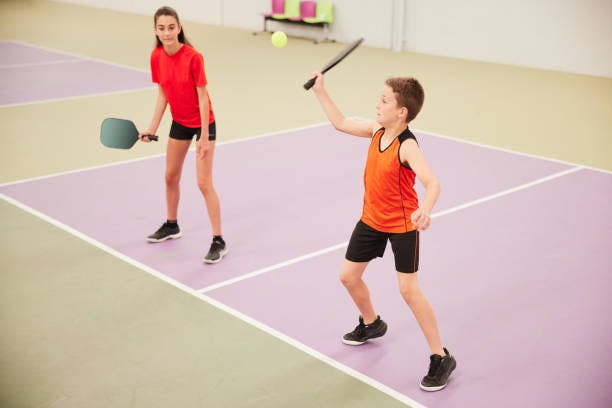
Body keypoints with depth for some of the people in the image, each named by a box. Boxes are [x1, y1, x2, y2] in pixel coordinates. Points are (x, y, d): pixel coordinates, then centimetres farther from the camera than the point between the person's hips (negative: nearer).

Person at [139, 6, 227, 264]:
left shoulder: (193, 57, -24)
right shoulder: (157, 57, -8)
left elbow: (203, 98, -20)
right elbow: (162, 95, 2)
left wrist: (204, 137, -21)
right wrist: (152, 128, -4)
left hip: (203, 123, -6)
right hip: (179, 122, 6)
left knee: (204, 183, -9)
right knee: (171, 177, 17)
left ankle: (218, 242, 0)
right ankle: (171, 225, 39)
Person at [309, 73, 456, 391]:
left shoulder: (407, 146, -27)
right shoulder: (377, 130, -6)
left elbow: (432, 183, -40)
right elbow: (341, 123, 9)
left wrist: (425, 209, -60)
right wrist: (320, 91, 7)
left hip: (402, 225, -7)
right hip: (371, 219, 8)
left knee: (408, 290, -11)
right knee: (348, 276, 14)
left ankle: (441, 358, 3)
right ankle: (371, 324, 44)